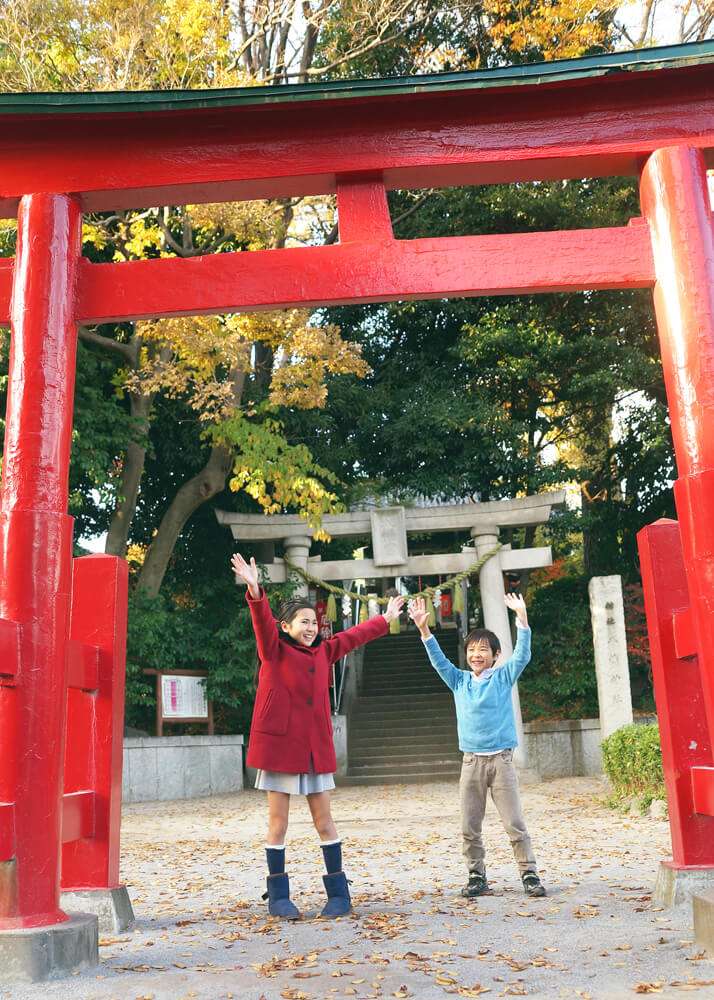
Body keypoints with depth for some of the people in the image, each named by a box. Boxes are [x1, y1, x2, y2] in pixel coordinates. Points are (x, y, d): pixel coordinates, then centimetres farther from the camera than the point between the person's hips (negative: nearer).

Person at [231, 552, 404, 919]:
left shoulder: (323, 651, 10)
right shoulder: (274, 651, -5)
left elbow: (353, 636, 24)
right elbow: (263, 622, -23)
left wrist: (385, 619, 35)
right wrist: (255, 591, -41)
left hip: (316, 747, 5)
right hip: (279, 743, -4)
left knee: (324, 820, 8)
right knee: (278, 821, 3)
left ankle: (338, 893, 18)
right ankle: (278, 896, 16)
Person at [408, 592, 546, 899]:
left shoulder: (503, 677, 2)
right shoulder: (459, 681, 9)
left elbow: (522, 654, -9)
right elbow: (438, 659, 2)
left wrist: (521, 617, -21)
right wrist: (424, 628, -11)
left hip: (501, 759, -3)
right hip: (471, 761, 3)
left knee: (515, 823, -1)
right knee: (469, 827, 5)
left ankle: (529, 874, 9)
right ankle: (477, 877, 17)